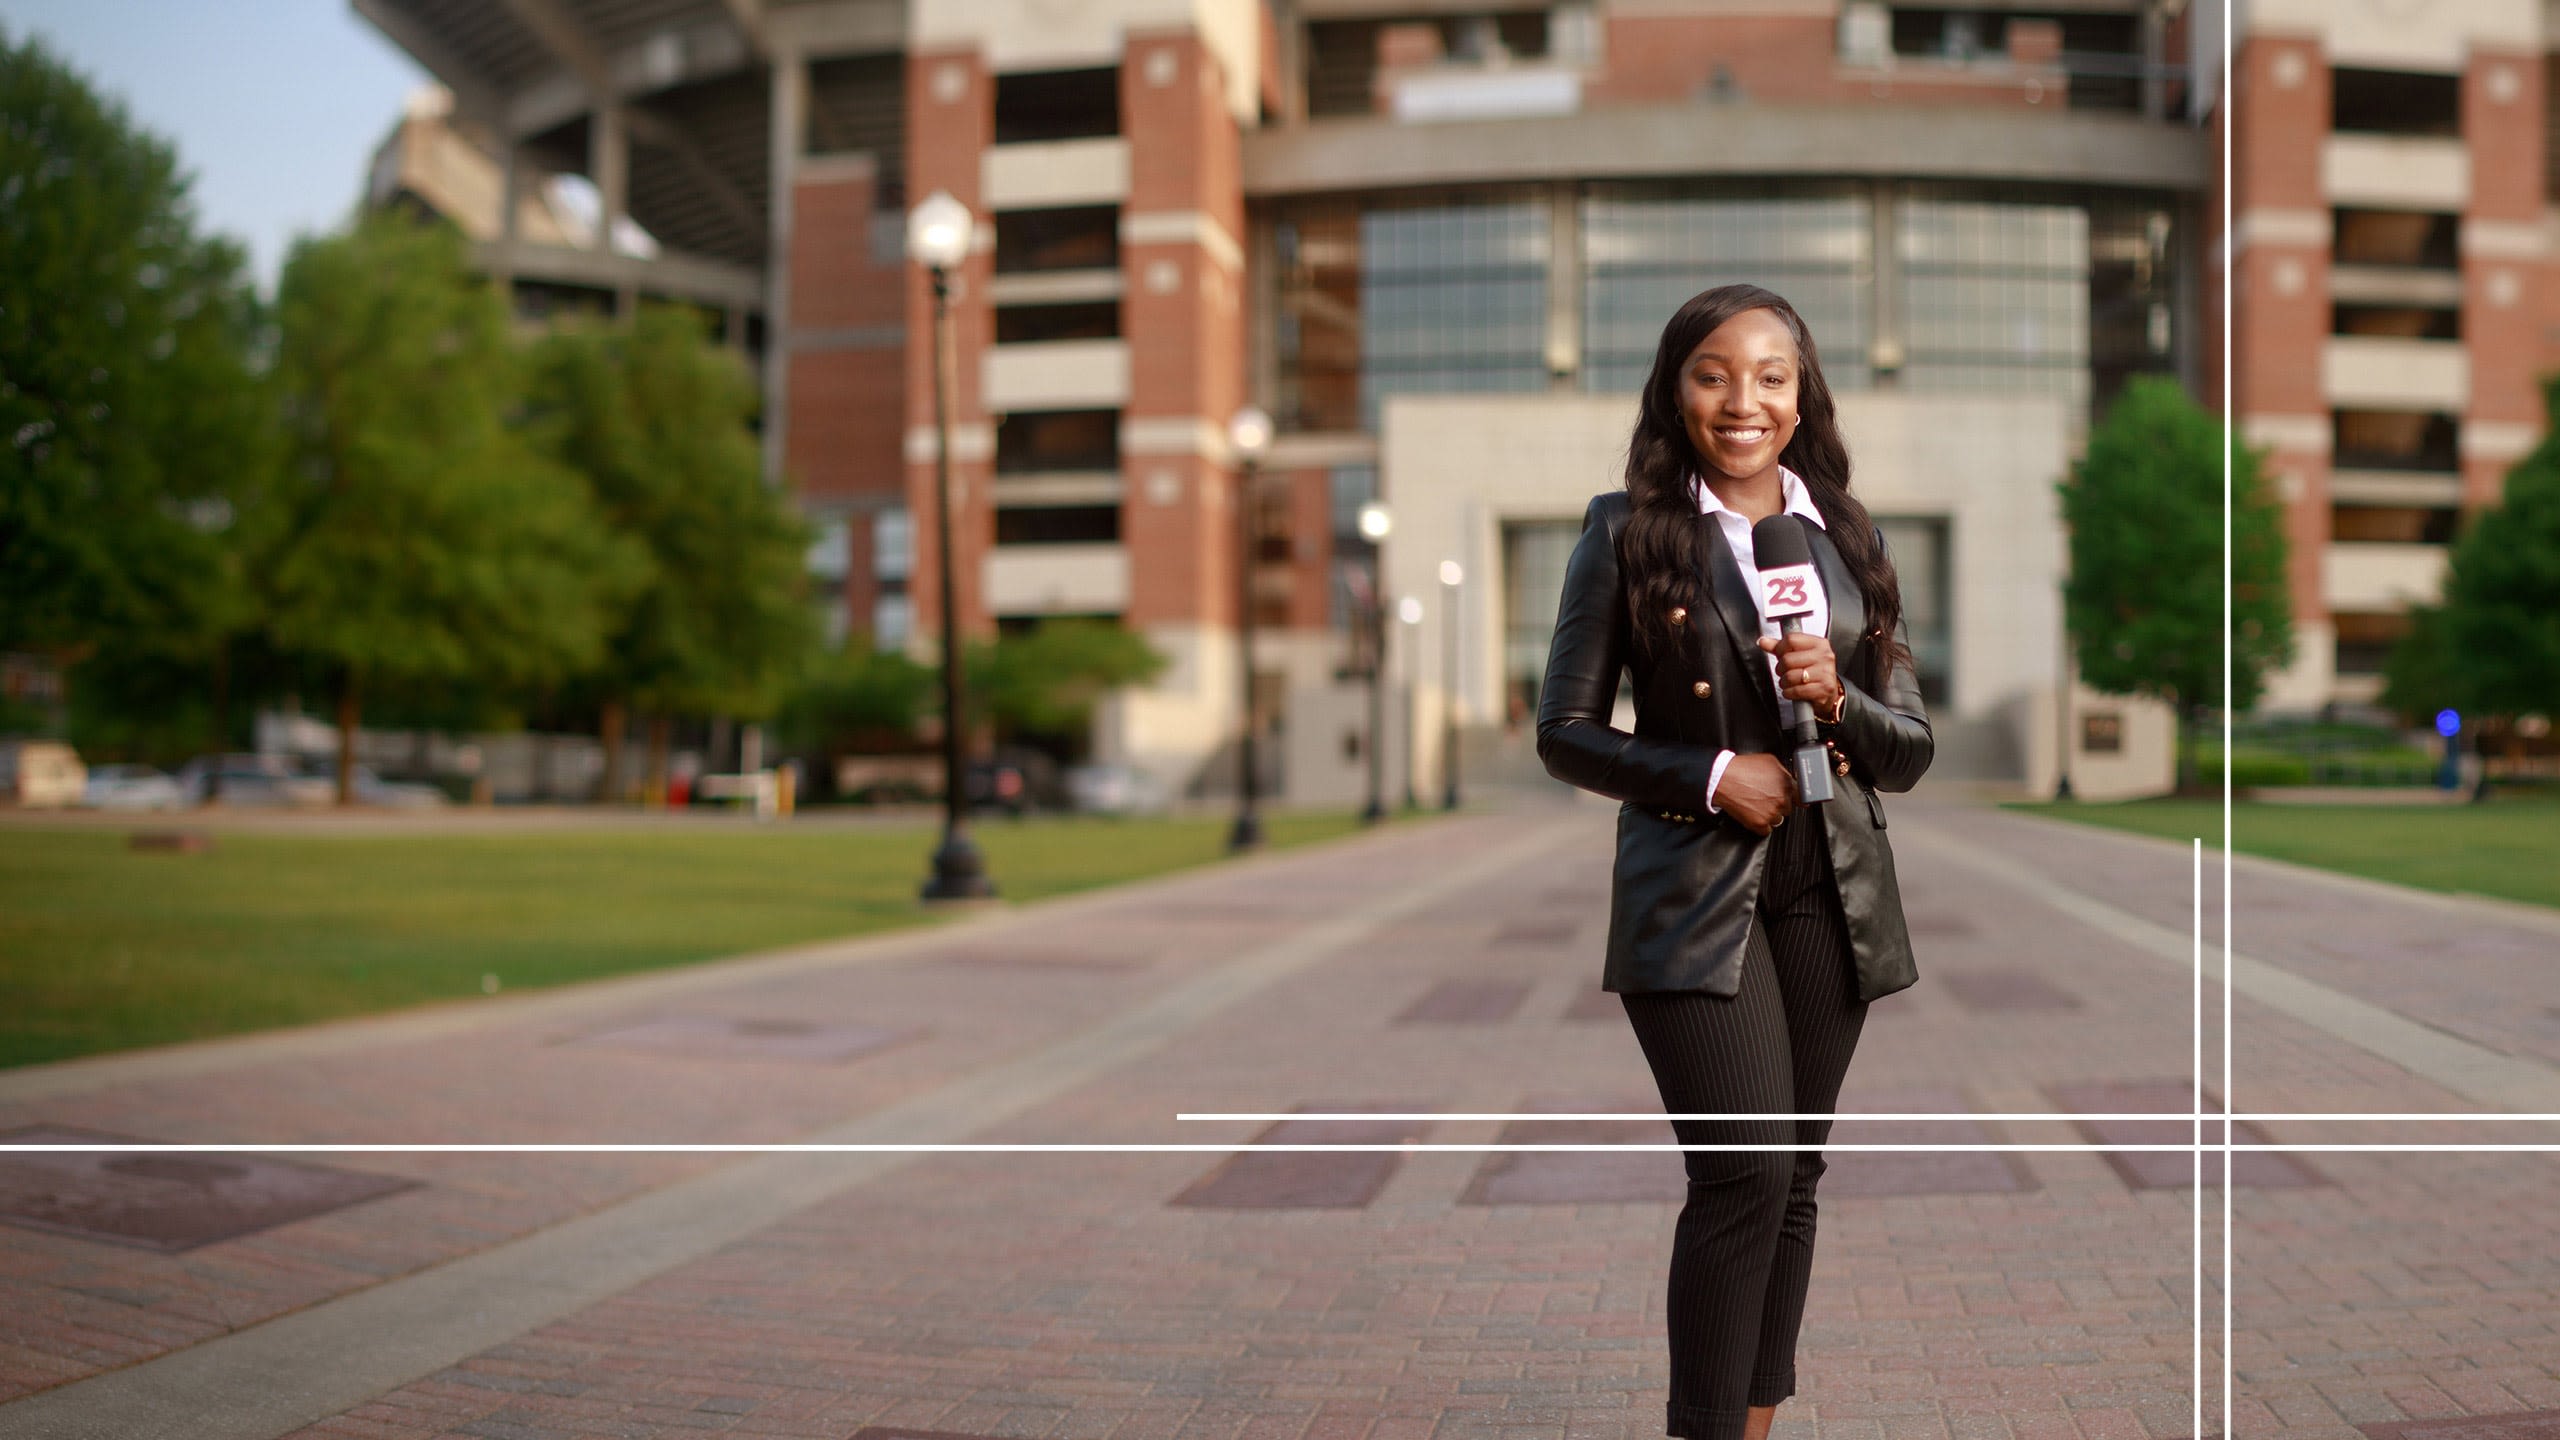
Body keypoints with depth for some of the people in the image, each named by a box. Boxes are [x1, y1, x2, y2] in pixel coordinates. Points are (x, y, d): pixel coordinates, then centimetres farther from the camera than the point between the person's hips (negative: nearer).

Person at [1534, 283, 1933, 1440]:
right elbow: (1564, 730, -1)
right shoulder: (1626, 531, 0)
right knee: (1745, 1170, -15)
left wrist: (1838, 699, -10)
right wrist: (1711, 775, -13)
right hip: (1693, 892, -4)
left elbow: (1911, 750, 11)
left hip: (1829, 896, 4)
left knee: (1794, 1178, 9)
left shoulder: (1848, 537, 10)